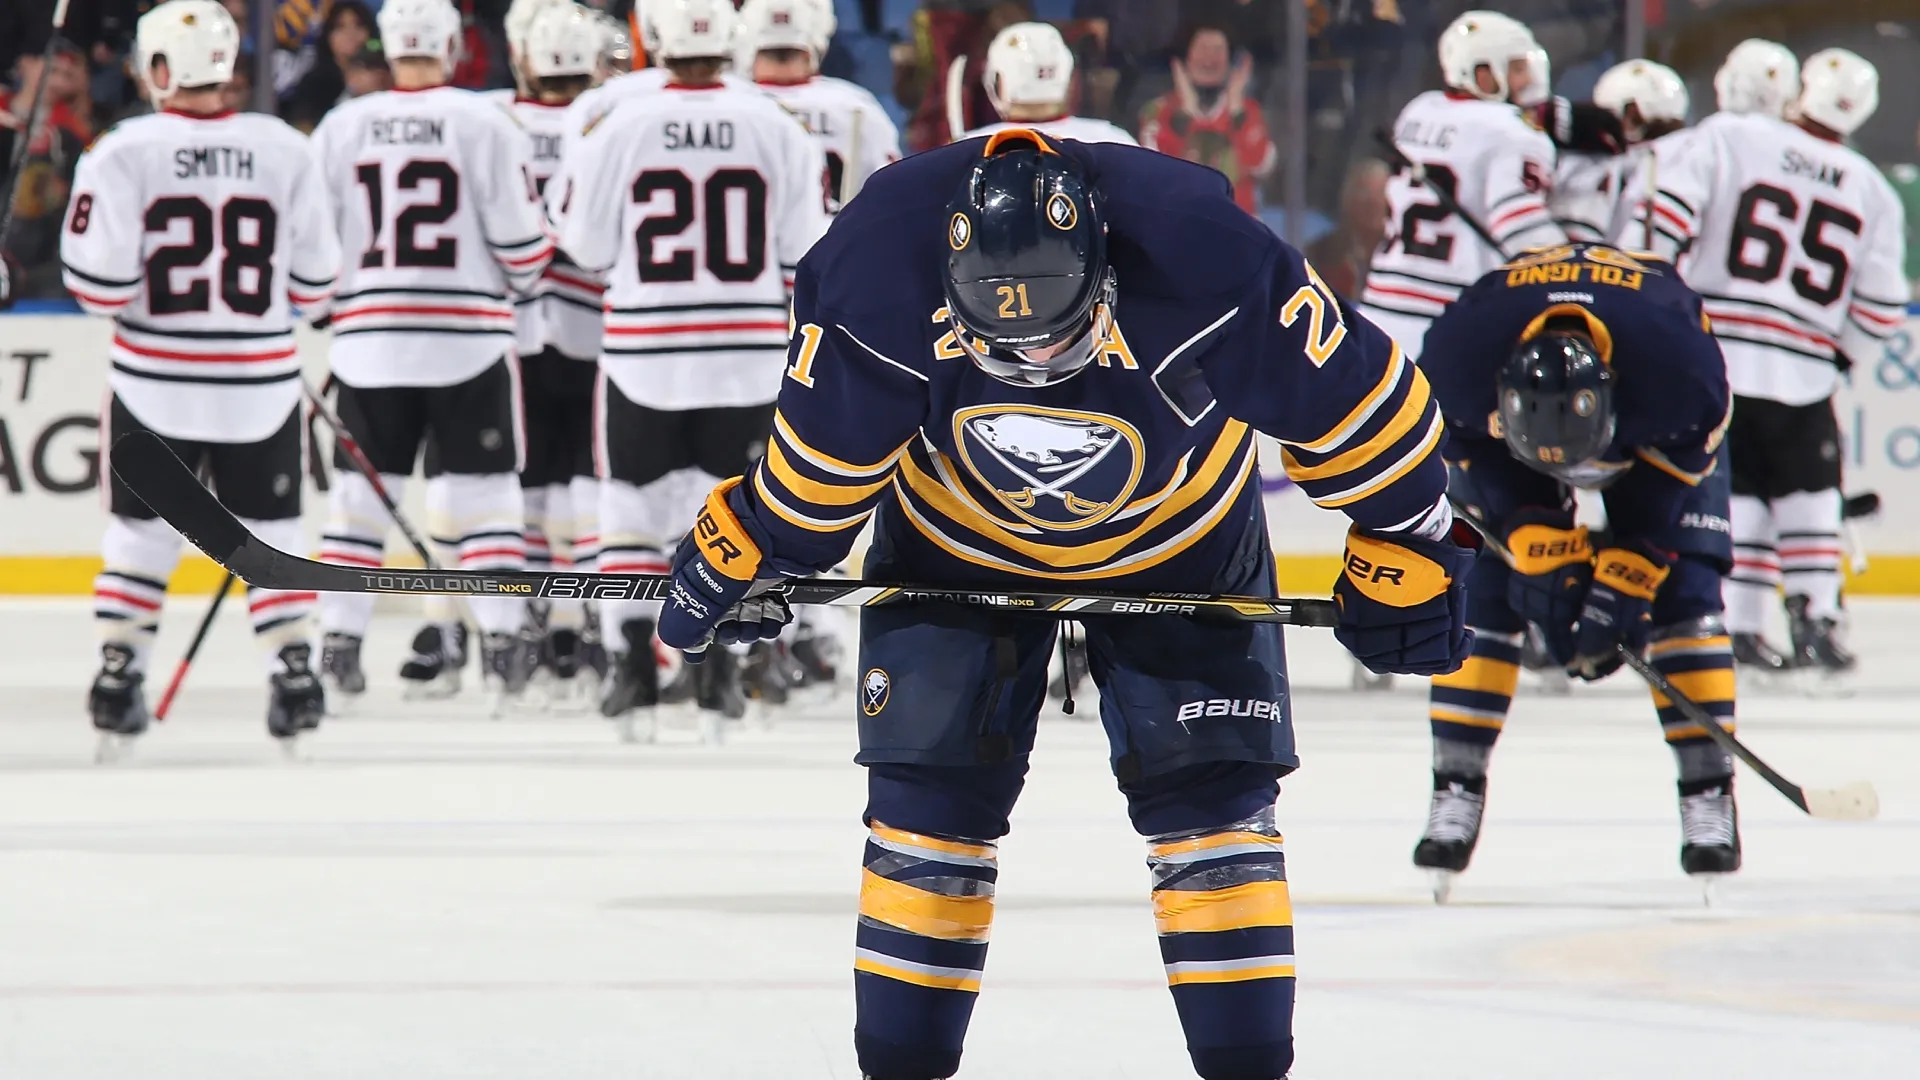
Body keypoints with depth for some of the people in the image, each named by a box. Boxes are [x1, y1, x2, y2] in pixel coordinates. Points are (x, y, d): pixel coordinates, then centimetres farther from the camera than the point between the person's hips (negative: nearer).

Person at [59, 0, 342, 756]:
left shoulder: (125, 153, -11)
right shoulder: (283, 151, -3)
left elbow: (101, 285, -13)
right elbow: (315, 279, 3)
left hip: (155, 380, -1)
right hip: (260, 377, 1)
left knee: (141, 525, 13)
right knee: (268, 527, 12)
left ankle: (118, 672, 8)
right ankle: (294, 671, 3)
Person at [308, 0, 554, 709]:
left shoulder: (342, 128, 4)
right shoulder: (486, 126, -5)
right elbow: (521, 244, -4)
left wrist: (330, 311, 23)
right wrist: (524, 278, 17)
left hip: (369, 338, 2)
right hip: (469, 333, -2)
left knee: (361, 492, 9)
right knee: (482, 491, 3)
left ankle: (339, 639, 4)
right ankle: (500, 641, -3)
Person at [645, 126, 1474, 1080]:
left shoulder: (1206, 264, -37)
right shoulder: (878, 280, -32)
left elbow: (1357, 396, -22)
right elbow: (825, 444, -12)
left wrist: (1405, 546, -12)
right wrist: (750, 549, -2)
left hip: (1181, 546, -1)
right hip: (954, 536, 1)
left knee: (1210, 790, -7)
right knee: (929, 792, -4)